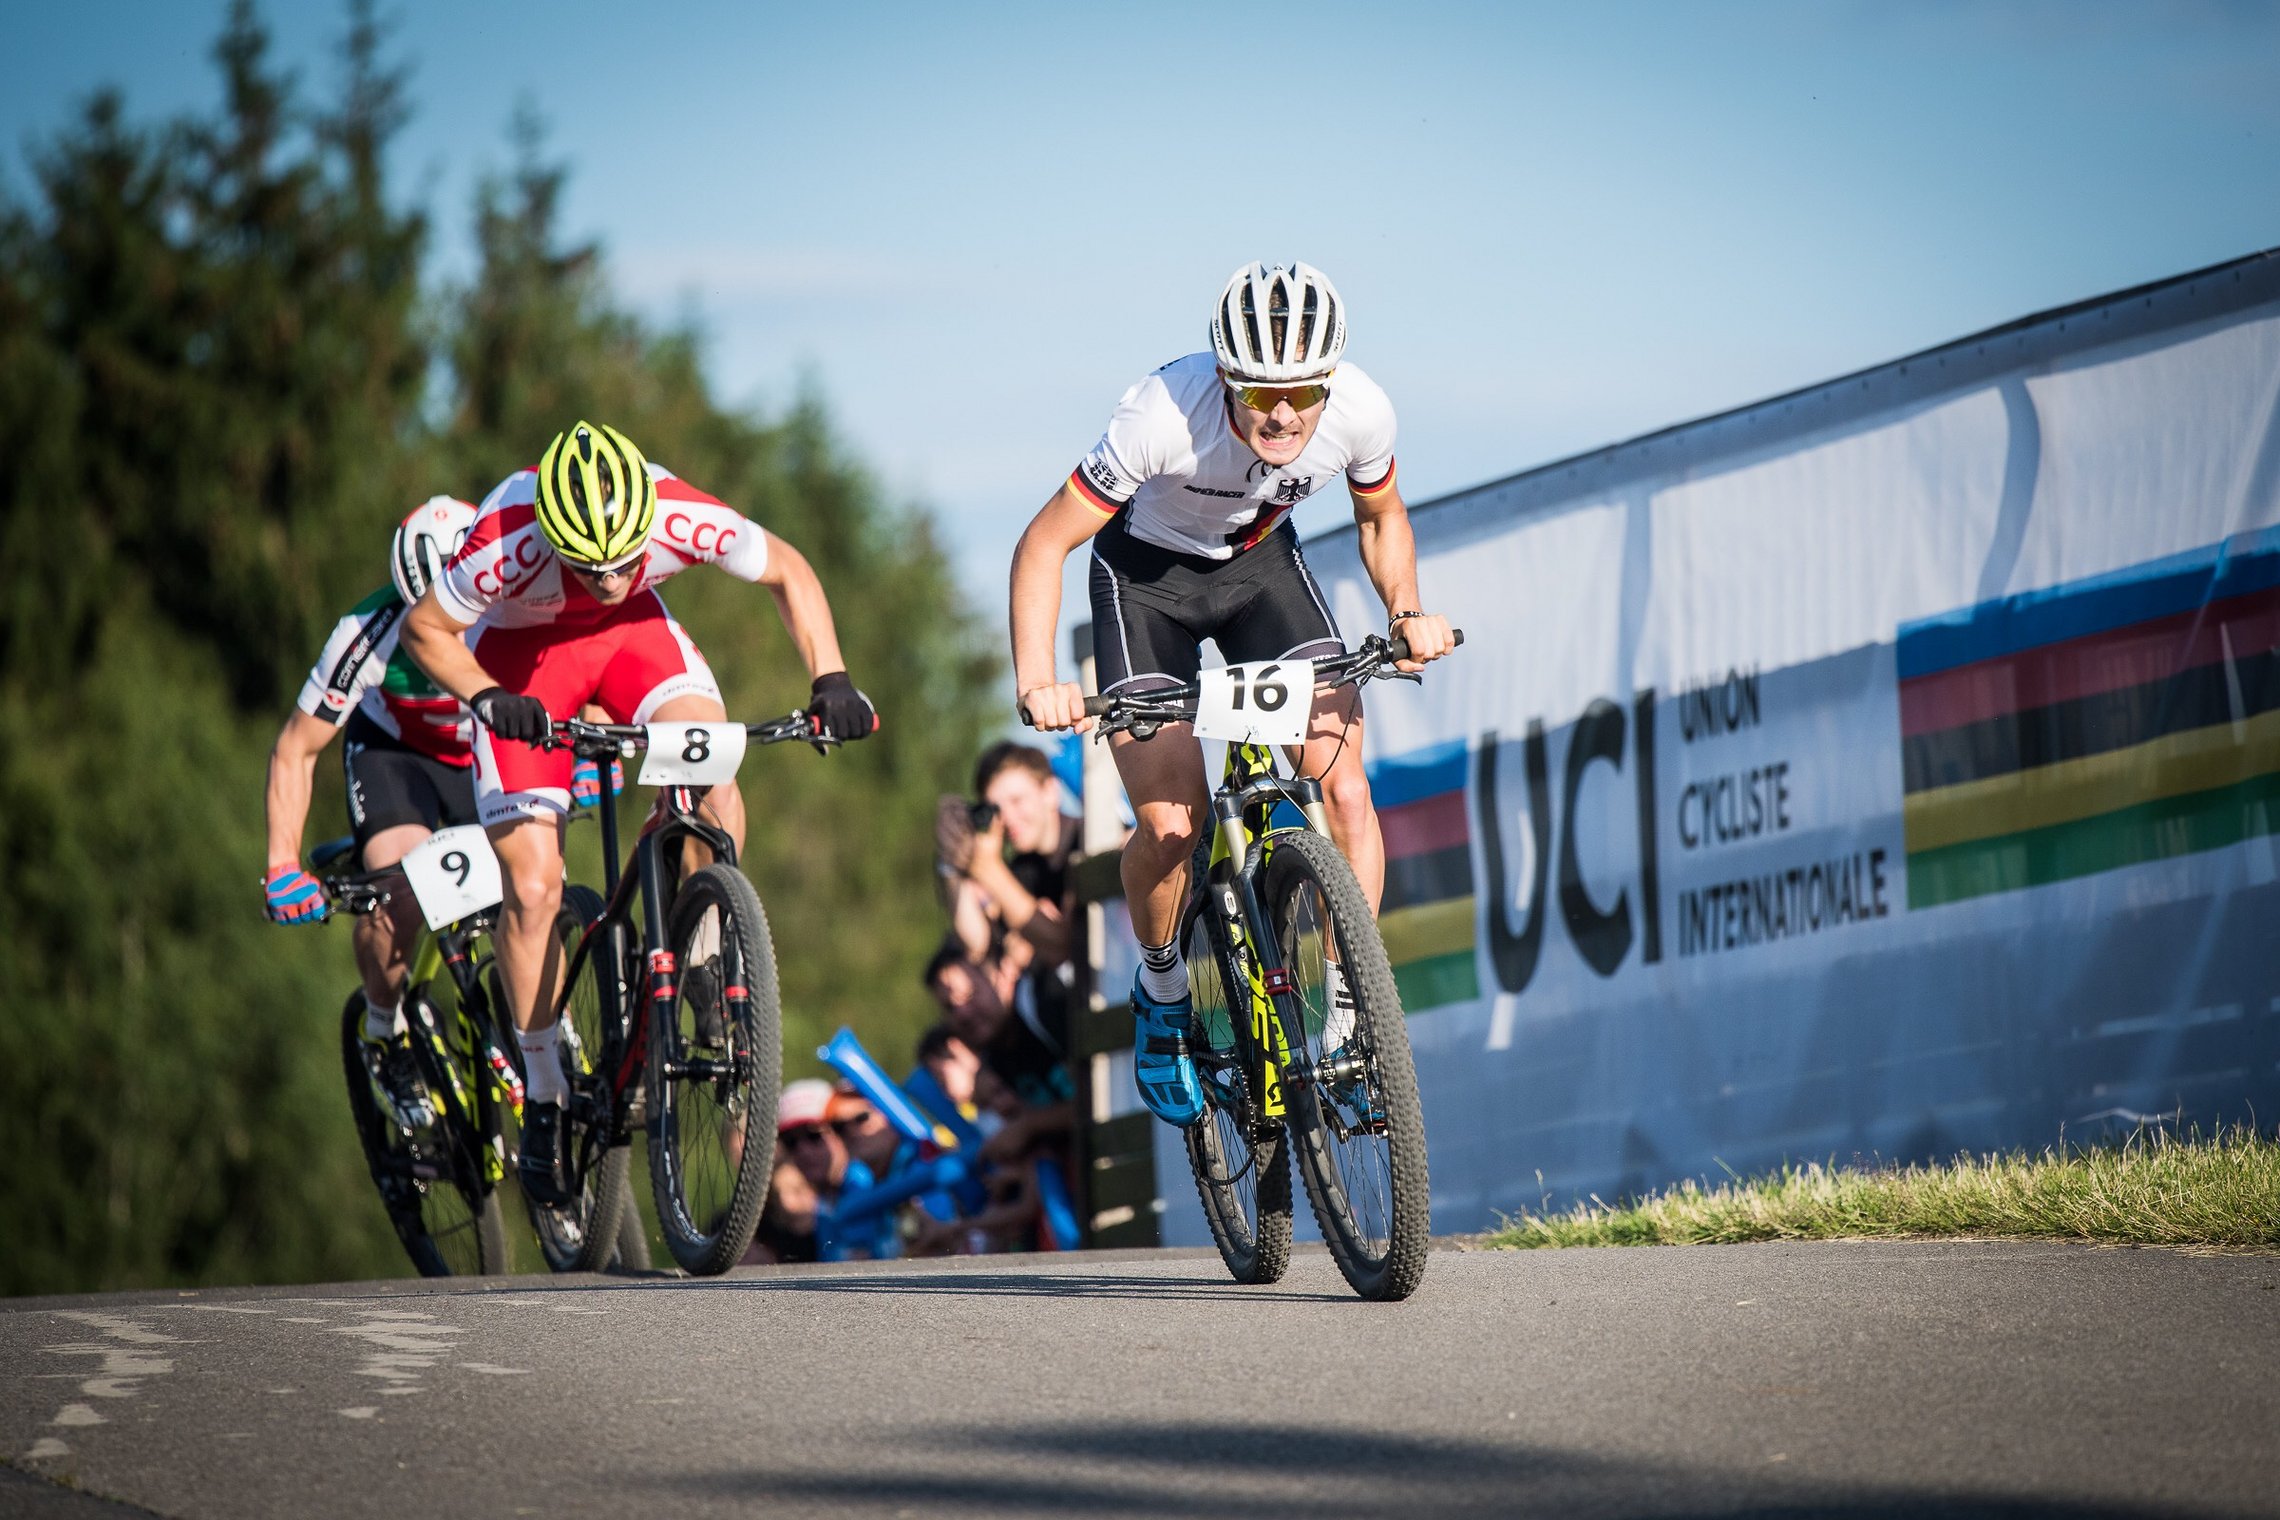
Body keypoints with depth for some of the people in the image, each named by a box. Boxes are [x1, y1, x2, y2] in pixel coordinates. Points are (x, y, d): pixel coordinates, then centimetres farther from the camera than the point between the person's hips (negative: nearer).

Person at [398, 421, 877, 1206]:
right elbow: (425, 629, -20)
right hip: (521, 650, -2)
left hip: (632, 634, 2)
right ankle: (545, 1097, 9)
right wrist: (489, 699, -36)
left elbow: (788, 572, -13)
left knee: (712, 780, -27)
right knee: (532, 888, -9)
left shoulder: (684, 519, -33)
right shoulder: (504, 544, -38)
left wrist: (830, 680, -23)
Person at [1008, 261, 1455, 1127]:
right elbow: (1044, 543, -28)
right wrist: (1036, 682, -39)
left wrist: (1405, 612, -17)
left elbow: (1380, 516, 0)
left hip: (1261, 565, 3)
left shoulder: (1360, 411, -25)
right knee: (1171, 825, -15)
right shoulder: (1166, 415, -36)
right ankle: (1161, 993, 15)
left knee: (1344, 786, -15)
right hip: (1147, 574, -3)